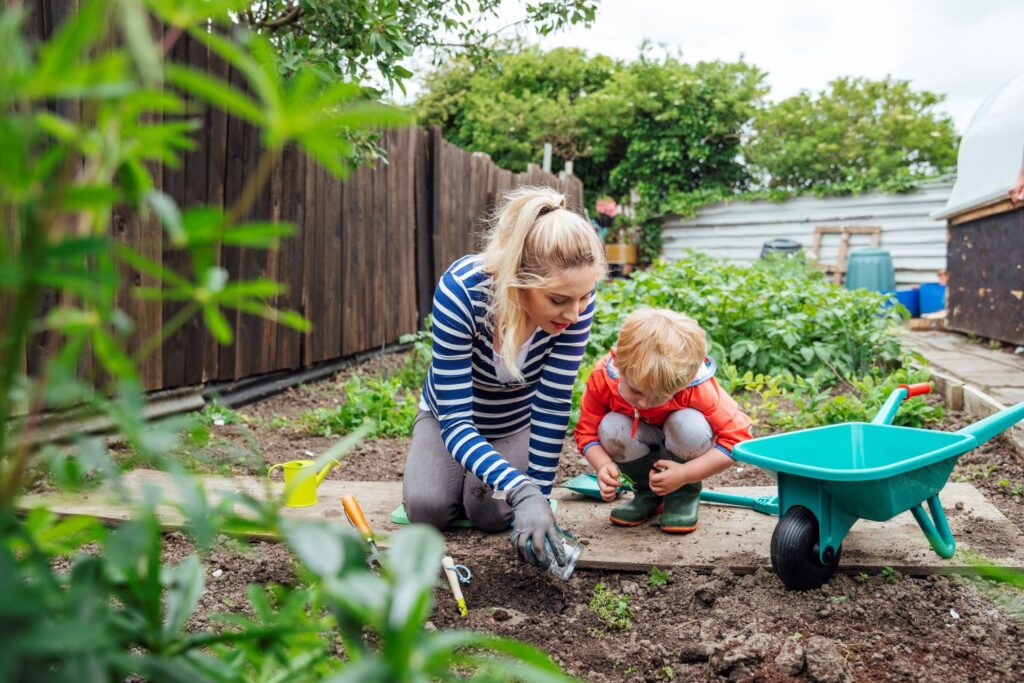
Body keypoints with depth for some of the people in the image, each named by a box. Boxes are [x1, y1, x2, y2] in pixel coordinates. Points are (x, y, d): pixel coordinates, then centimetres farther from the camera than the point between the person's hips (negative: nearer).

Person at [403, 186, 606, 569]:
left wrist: (538, 494, -27)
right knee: (428, 508, -18)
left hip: (517, 421, 1)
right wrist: (522, 491, -52)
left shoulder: (575, 296, -32)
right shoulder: (460, 290, -39)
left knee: (492, 513, -17)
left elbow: (553, 406, -26)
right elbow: (455, 420, -39)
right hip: (451, 412, -1)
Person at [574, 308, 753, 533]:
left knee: (689, 424, -36)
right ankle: (647, 492, -3)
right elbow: (588, 432, -16)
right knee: (611, 429, -31)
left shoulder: (699, 388, -34)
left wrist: (684, 475, -33)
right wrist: (604, 466, -37)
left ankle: (685, 494, -6)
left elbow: (737, 436, -29)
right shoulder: (602, 378, -29)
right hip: (641, 441, 2)